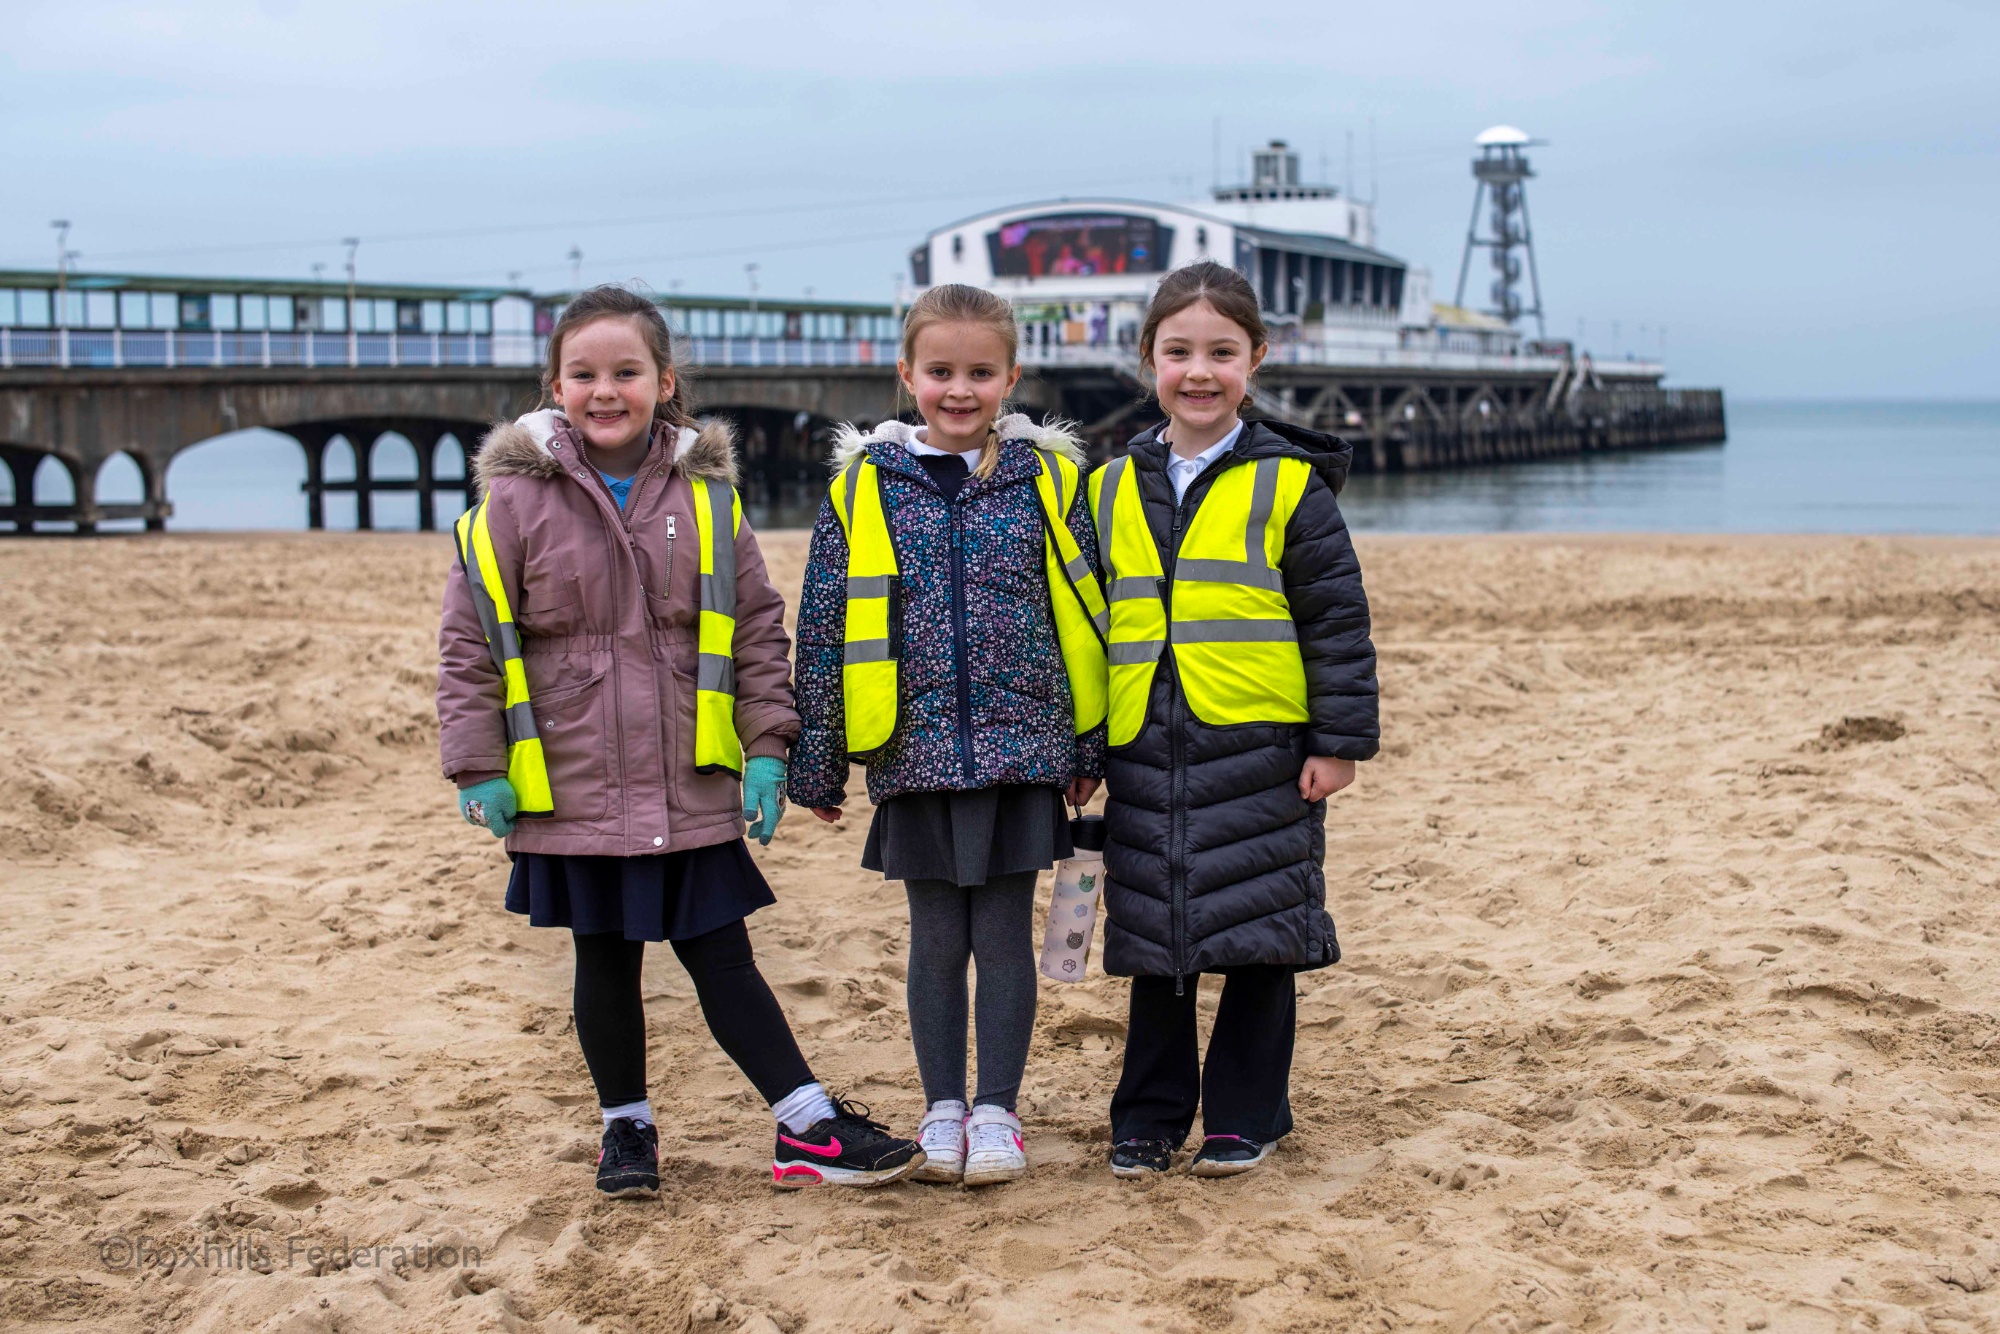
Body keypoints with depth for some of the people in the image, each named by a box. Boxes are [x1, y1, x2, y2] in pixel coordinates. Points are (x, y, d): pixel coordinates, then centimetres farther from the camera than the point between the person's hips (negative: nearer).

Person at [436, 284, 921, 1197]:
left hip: (691, 789, 1)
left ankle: (809, 1128, 13)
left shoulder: (707, 494, 2)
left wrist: (767, 747, 1)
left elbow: (757, 628, 6)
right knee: (605, 963, 11)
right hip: (572, 786, -1)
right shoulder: (516, 497, -4)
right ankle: (626, 1126, 28)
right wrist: (479, 767, -4)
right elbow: (470, 640, -1)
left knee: (723, 960, 6)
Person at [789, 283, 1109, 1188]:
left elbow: (1085, 615, 6)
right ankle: (943, 1110, 21)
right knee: (936, 939, 9)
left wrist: (1088, 750, 5)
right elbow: (822, 632, 3)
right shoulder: (862, 487, 1)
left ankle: (997, 1111, 16)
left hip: (1021, 748, 0)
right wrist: (816, 766, 3)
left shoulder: (1047, 480, 1)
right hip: (915, 750, 1)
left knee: (1004, 935, 5)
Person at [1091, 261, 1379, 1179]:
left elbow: (1337, 622, -2)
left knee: (1257, 934, 4)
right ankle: (1150, 1117, 22)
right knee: (1154, 936, 10)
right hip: (1145, 754, 4)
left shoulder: (1288, 485, -2)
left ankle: (1245, 1115, 18)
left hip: (1259, 751, -3)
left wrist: (1338, 741, -6)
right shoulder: (1112, 489, 9)